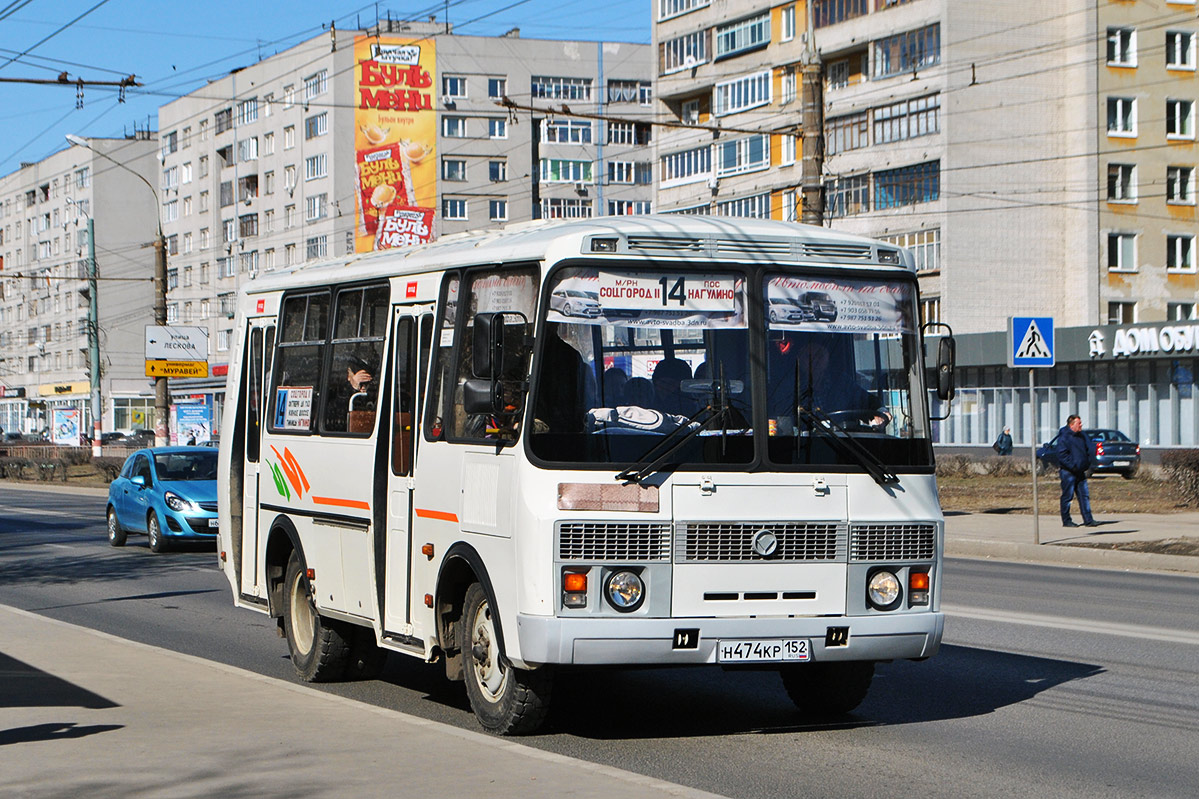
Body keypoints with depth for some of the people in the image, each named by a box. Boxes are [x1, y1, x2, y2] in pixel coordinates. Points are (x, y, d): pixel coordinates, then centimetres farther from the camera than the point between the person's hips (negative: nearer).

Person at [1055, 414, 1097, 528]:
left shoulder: (1081, 436, 13)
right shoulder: (1064, 437, -12)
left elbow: (1087, 450, 25)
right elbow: (1062, 454, -18)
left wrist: (1087, 464, 11)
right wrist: (1073, 466, -20)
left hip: (1080, 471, 8)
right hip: (1068, 472, -8)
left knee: (1084, 495, 5)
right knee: (1067, 496, -2)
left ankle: (1088, 520, 7)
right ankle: (1066, 521, 5)